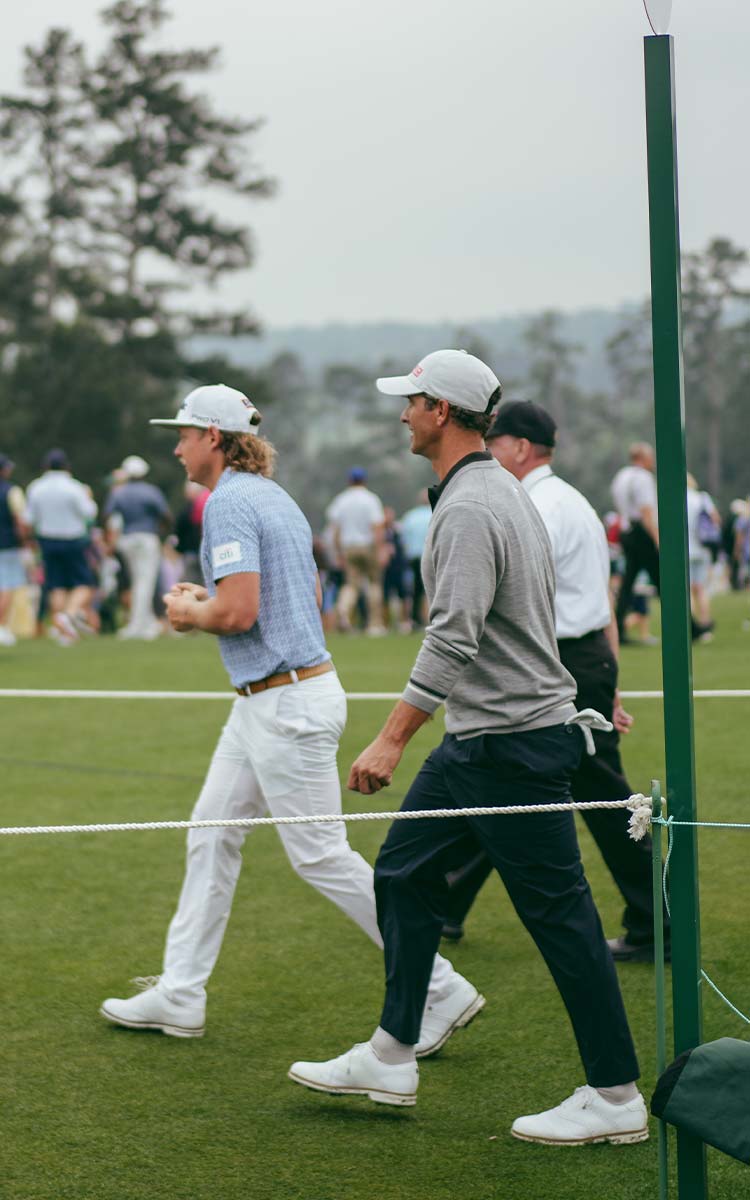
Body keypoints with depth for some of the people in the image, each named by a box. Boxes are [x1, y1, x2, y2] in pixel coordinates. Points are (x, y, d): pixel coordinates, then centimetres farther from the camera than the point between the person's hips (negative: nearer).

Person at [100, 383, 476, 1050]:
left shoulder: (230, 502, -15)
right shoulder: (275, 498, 15)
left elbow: (239, 612, -24)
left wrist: (189, 613, -3)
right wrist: (209, 598, 17)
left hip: (288, 702, -11)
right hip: (264, 701, 11)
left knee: (322, 856, -5)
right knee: (211, 834, 14)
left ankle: (441, 990, -1)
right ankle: (180, 995, 20)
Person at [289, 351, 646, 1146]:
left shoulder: (469, 508, -19)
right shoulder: (501, 490, 14)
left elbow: (454, 638, -27)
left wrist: (391, 739, -28)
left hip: (515, 741, -11)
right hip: (479, 737, 11)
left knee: (558, 913, -5)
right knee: (404, 873, 14)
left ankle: (615, 1098, 2)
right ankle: (391, 1059, 21)